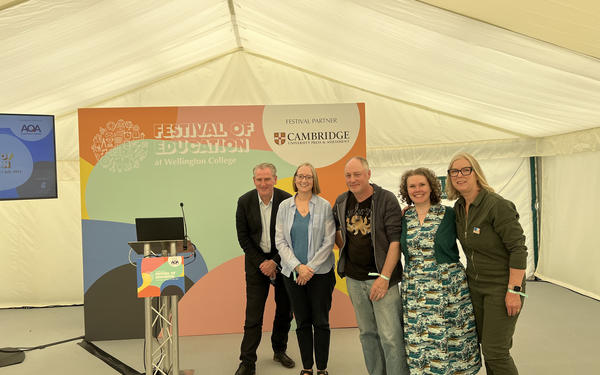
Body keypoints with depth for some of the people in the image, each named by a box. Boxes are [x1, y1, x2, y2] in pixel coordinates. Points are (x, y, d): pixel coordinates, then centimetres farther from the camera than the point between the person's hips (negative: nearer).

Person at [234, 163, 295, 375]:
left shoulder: (287, 201, -10)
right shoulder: (244, 202, -6)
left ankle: (280, 351, 33)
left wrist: (275, 262, -12)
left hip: (282, 261, 1)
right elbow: (243, 237, -3)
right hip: (256, 262, 0)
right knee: (253, 314, -2)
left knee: (285, 310, 11)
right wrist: (261, 263, -9)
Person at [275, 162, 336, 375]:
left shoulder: (324, 206, -2)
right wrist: (298, 266, -10)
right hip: (293, 273, 2)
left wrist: (310, 268, -11)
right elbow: (280, 241, 1)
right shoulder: (284, 207, 4)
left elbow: (329, 241, -4)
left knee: (321, 322, 5)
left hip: (320, 272, -2)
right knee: (302, 323, 11)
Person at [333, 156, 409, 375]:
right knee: (367, 333, 15)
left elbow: (396, 240, -14)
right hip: (354, 278, 5)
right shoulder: (341, 202, 6)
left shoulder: (386, 199, -9)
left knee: (391, 336, -5)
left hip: (381, 276, -5)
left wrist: (384, 277, -18)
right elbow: (337, 228, 26)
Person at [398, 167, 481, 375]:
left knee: (450, 340, 3)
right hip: (414, 292, 3)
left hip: (448, 287, -2)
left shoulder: (448, 214, -2)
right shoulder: (404, 218, 7)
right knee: (418, 343, 6)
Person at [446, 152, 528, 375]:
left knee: (495, 351, -4)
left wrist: (514, 290, -22)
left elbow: (518, 248, -20)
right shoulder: (459, 208, 4)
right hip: (475, 286, 7)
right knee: (486, 343, 16)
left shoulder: (497, 205, -19)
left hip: (502, 287, -7)